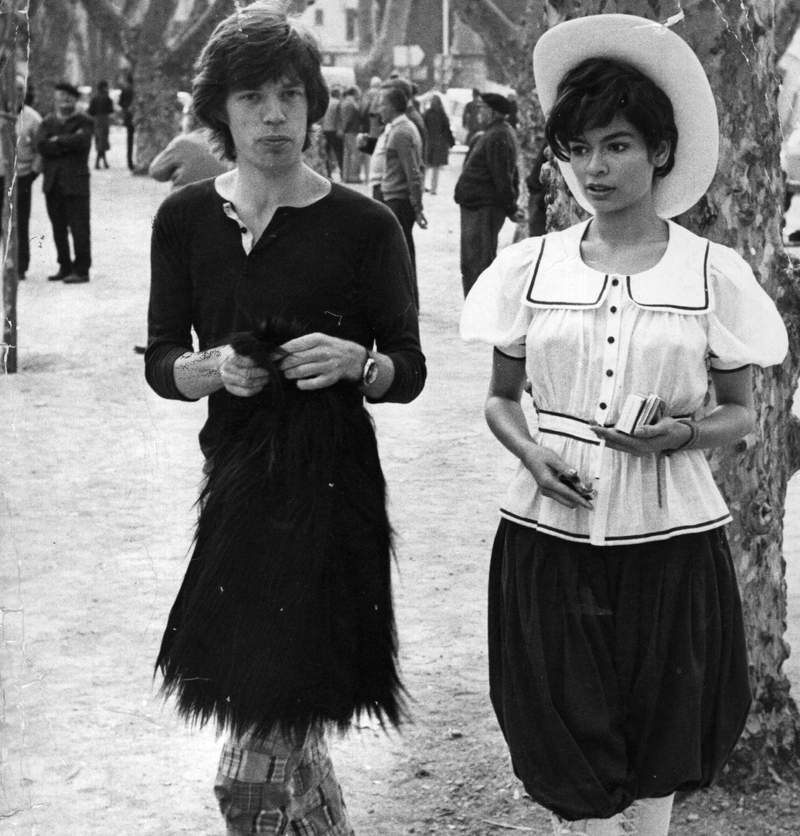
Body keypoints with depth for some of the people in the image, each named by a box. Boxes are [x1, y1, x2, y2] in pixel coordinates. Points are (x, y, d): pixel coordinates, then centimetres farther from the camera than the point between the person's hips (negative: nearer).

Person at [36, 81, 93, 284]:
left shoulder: (84, 122, 2)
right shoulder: (48, 121, 13)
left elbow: (81, 141, -18)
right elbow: (41, 145, -4)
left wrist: (57, 140, -8)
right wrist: (67, 142, -12)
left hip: (75, 181, -5)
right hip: (52, 181, 5)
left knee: (79, 227, -4)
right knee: (58, 227, 10)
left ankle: (81, 269, 1)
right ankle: (65, 266, 19)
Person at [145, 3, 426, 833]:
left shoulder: (363, 226, -8)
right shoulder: (184, 219, 1)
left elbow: (408, 371, -1)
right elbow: (160, 360, 5)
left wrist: (353, 362, -22)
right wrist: (214, 368, -16)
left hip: (329, 491, -4)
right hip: (233, 482, 4)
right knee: (284, 738, 20)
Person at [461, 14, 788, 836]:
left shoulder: (713, 273, -1)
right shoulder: (530, 267, 3)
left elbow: (741, 411, 8)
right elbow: (500, 399, 13)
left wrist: (685, 434, -14)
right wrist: (532, 454, -9)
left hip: (671, 544, -1)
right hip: (550, 542, 1)